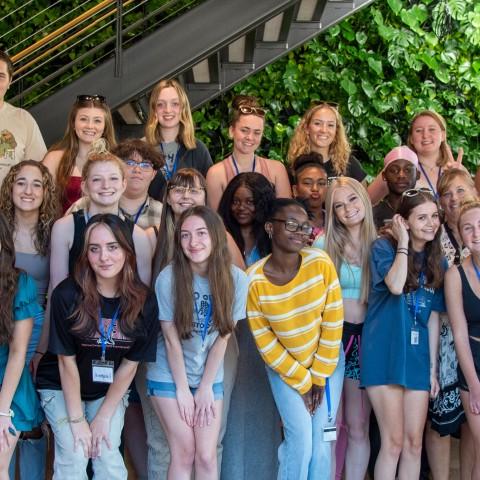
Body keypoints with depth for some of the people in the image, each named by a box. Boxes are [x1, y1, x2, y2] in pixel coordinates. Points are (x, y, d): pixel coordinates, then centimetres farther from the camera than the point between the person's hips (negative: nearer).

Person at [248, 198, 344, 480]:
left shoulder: (320, 262, -19)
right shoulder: (255, 280, -21)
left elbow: (333, 323, -11)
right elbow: (265, 342, -12)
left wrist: (320, 376, -8)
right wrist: (302, 382, -9)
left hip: (327, 362, 1)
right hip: (283, 368, -1)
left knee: (322, 439, 2)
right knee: (300, 439, -9)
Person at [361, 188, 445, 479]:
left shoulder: (438, 261, 10)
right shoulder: (384, 247, -4)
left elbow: (433, 317, 11)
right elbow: (396, 286, -24)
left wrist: (433, 368, 8)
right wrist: (403, 242, -13)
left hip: (418, 356, 5)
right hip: (385, 354, -5)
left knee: (414, 443, 7)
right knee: (394, 442, -5)